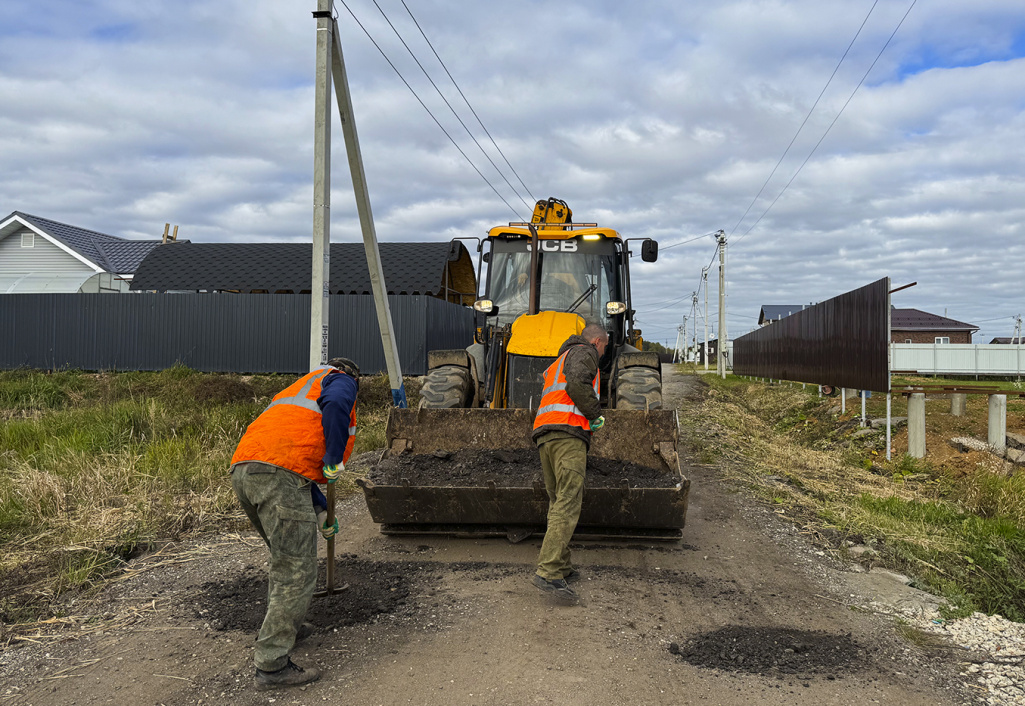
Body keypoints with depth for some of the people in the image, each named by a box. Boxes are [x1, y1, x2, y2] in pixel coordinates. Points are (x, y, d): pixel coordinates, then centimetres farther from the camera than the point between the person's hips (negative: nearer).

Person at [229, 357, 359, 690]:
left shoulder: (297, 389, 39)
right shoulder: (340, 380, 15)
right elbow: (335, 405, -13)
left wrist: (321, 509, 47)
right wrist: (335, 459, -6)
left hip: (242, 470, 9)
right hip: (279, 473, -9)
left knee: (284, 559, 27)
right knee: (297, 572, -4)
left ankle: (282, 628, 40)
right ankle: (272, 665, -2)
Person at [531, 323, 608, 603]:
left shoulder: (560, 361, 35)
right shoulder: (583, 353, 5)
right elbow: (577, 384, -15)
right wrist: (596, 414, -5)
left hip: (545, 433, 10)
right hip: (568, 432, -10)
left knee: (558, 502, 14)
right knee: (568, 504, -17)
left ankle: (562, 567, 15)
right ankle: (548, 572, -26)